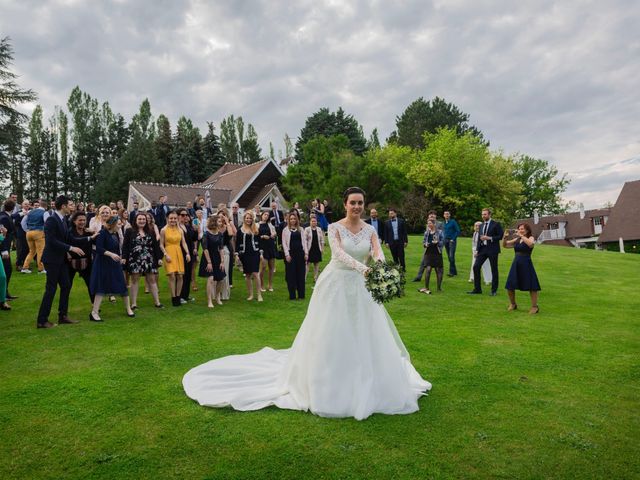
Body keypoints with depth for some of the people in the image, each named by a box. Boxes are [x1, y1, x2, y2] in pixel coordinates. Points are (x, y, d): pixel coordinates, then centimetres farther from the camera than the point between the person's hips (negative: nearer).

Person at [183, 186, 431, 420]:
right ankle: (328, 384, 20)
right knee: (330, 335, 3)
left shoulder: (370, 230, 3)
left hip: (360, 286, 4)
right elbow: (339, 253, -24)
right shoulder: (335, 228, -8)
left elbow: (378, 254, -12)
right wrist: (364, 268, -39)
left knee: (365, 334, 8)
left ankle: (366, 384, 27)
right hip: (336, 284, -4)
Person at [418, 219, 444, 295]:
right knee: (428, 269, -8)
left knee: (438, 270, 5)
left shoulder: (439, 232, -1)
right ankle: (426, 288, -4)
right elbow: (423, 241, 16)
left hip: (437, 253, -2)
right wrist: (425, 244, -6)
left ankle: (439, 287, 17)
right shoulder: (426, 233, 9)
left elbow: (443, 242, -2)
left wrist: (437, 242, -21)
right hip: (429, 253, 2)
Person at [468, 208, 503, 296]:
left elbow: (501, 236, -9)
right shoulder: (481, 226, 15)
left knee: (494, 270, 2)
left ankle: (494, 290, 13)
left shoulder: (496, 224, -3)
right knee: (476, 267, -3)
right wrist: (477, 250, 11)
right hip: (482, 249, 6)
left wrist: (489, 238, -17)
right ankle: (477, 289, 5)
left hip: (492, 250, -5)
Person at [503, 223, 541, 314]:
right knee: (509, 286, 8)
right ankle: (513, 304, 28)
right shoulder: (517, 240, 12)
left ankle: (535, 306, 13)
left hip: (526, 264, -6)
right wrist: (505, 237, -3)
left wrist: (521, 236, -24)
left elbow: (531, 244, -26)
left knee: (531, 286, -1)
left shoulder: (531, 238, -3)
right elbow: (504, 245, 13)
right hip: (515, 264, 6)